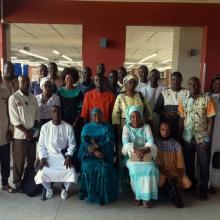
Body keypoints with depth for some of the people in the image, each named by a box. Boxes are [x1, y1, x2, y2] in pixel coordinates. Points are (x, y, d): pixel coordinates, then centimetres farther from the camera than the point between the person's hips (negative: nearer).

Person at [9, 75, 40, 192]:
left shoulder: (33, 98, 7)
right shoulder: (13, 98, -9)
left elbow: (37, 116, 8)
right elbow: (15, 120, -13)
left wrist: (33, 130, -6)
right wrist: (26, 132, -13)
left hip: (33, 134, 5)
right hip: (20, 135, -5)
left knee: (31, 159, 15)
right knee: (19, 161, 6)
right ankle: (17, 183, 23)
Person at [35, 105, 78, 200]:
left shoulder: (68, 127, -3)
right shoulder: (45, 127, -1)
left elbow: (72, 144, -3)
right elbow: (41, 145, 0)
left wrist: (69, 156, -18)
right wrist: (42, 158, -14)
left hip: (63, 156, 0)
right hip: (49, 156, 1)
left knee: (71, 172, -25)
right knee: (42, 174, -24)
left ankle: (65, 188, 10)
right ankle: (49, 188, 12)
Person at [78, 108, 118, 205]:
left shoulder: (107, 127, 9)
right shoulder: (86, 127, 11)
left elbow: (109, 141, -4)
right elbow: (84, 141, -2)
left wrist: (97, 146, -20)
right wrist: (95, 152, -17)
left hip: (104, 154, -1)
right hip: (89, 154, 1)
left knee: (104, 168, -26)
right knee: (88, 167, -25)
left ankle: (103, 195, -12)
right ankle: (89, 193, -7)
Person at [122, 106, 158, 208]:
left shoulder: (146, 127, 6)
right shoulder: (126, 127, 3)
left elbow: (151, 142, -7)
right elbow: (126, 142, -11)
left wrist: (144, 150, -29)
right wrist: (136, 151, -30)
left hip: (146, 154, 1)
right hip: (132, 155, -1)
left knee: (149, 168, -27)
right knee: (135, 169, -30)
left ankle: (146, 196, -16)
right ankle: (138, 194, -10)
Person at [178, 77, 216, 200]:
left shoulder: (207, 99, -8)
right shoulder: (184, 100, 2)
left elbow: (211, 120, -8)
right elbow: (182, 119, 5)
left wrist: (207, 139, -13)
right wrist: (179, 136, 1)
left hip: (202, 138, -3)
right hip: (187, 137, 3)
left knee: (204, 165, 6)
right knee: (188, 163, 15)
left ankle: (203, 190, 23)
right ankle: (191, 185, 36)